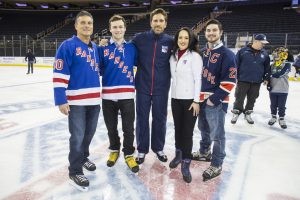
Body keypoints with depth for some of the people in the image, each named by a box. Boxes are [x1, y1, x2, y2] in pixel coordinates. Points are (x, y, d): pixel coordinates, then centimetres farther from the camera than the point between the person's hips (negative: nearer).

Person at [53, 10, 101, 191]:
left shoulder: (95, 48, 12)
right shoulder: (68, 46, -8)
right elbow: (59, 74, -13)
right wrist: (61, 100, -17)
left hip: (94, 99, 6)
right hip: (76, 101, -6)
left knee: (89, 133, 17)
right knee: (78, 136, 1)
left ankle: (83, 157, 40)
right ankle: (75, 171, 17)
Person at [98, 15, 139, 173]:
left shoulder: (132, 48, 5)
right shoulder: (103, 48, 4)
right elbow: (98, 69, 6)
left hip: (127, 94, -1)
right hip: (108, 95, 1)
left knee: (128, 128, 5)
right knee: (111, 127, 15)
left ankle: (129, 154, 25)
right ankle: (114, 150, 37)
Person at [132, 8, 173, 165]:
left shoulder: (170, 42, -2)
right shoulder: (139, 38, -3)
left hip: (161, 88, 1)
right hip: (143, 87, 0)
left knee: (160, 119, 12)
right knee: (142, 119, 8)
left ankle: (158, 148, 31)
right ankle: (142, 149, 25)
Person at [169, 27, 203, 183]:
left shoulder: (195, 56, -7)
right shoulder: (173, 56, 10)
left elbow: (198, 79, -10)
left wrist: (196, 100, -13)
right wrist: (172, 95, 12)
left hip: (190, 99, -5)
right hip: (175, 98, 5)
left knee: (187, 131, -3)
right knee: (178, 128, 15)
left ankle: (185, 165, 9)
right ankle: (178, 155, 35)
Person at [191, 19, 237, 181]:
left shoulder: (227, 54, -11)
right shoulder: (202, 52, 11)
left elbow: (230, 80, -17)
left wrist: (214, 98, -19)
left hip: (216, 101, -7)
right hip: (201, 98, 7)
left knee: (216, 134, 0)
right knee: (203, 128, 22)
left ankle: (216, 165, 15)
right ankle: (204, 152, 43)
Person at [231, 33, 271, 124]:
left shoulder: (265, 54, 5)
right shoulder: (243, 51, -7)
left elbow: (267, 67, 13)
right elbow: (236, 64, -4)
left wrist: (266, 78, 11)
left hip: (256, 82, 4)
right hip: (243, 80, -3)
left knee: (252, 99, 12)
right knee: (239, 98, 4)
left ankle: (248, 114, 28)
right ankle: (236, 113, 19)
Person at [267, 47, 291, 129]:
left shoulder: (287, 64, -8)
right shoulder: (272, 65, 5)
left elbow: (280, 74, -22)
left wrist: (271, 75, -15)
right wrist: (268, 84, -2)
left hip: (283, 90, -4)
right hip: (273, 89, 4)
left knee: (281, 106, 5)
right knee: (273, 105, 13)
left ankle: (281, 119, 20)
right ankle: (273, 117, 29)